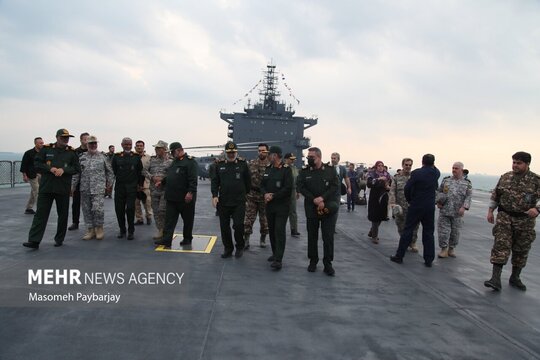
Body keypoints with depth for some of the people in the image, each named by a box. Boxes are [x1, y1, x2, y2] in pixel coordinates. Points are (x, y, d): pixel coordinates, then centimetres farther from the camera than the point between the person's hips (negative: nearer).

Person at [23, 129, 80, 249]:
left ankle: (59, 239, 21)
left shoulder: (71, 152, 4)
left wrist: (63, 169, -15)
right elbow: (37, 164, 2)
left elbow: (77, 168, 1)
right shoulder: (46, 149, 5)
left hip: (63, 188, 1)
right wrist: (50, 168, -14)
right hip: (46, 187, 0)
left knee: (63, 215, 8)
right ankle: (34, 240, 0)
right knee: (41, 213, -1)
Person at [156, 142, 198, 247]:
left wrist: (190, 192, -26)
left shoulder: (190, 161, -11)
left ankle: (187, 239, 21)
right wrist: (162, 182, 25)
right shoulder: (175, 161, 17)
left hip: (185, 198, -8)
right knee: (169, 219, 3)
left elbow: (193, 179, -20)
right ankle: (166, 240, 4)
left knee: (188, 219, 8)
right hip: (171, 197, 8)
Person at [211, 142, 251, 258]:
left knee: (238, 225, -6)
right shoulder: (219, 164, 6)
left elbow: (248, 182, 7)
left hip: (239, 202, -2)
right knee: (224, 227, 8)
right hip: (223, 202, 3)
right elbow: (214, 181, 5)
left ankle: (240, 247, 17)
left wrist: (244, 194, 7)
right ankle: (228, 249, 24)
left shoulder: (243, 164, 2)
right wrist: (215, 195, -7)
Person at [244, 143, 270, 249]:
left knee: (264, 219, 10)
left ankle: (263, 239, 25)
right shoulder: (251, 163, 4)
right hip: (251, 195, 2)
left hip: (265, 196, -1)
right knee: (248, 218, 1)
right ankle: (246, 240, 6)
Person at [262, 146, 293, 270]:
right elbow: (262, 184, 12)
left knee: (280, 231, -10)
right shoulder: (268, 168, 11)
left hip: (282, 205, -7)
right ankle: (275, 253, 27)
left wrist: (273, 196, -15)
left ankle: (278, 259, -11)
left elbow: (288, 188, -16)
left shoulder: (286, 169, -9)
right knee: (271, 230, 13)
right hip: (269, 204, 7)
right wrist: (265, 194, -9)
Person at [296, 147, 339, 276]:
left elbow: (335, 185, -5)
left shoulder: (330, 169, 0)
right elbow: (300, 187, -6)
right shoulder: (304, 171, 1)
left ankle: (328, 263, 12)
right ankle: (313, 261, 25)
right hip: (311, 208, 1)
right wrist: (314, 200, -15)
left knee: (328, 237, 1)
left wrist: (322, 198, -17)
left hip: (329, 208, -1)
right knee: (312, 236, 10)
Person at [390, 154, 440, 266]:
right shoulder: (436, 173, 0)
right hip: (430, 207, 3)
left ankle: (399, 256, 8)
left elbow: (407, 188, -11)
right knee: (428, 232, 10)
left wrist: (410, 200, 5)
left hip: (415, 206, -3)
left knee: (408, 230, 3)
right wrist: (431, 164, 28)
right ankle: (429, 260, 14)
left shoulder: (416, 173, -12)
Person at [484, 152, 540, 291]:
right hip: (504, 217, 1)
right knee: (501, 246, -9)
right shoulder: (505, 177, 5)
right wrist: (490, 211, 8)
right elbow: (495, 195, 12)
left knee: (521, 250, 11)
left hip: (525, 221, 0)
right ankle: (496, 278, -12)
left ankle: (515, 278, 27)